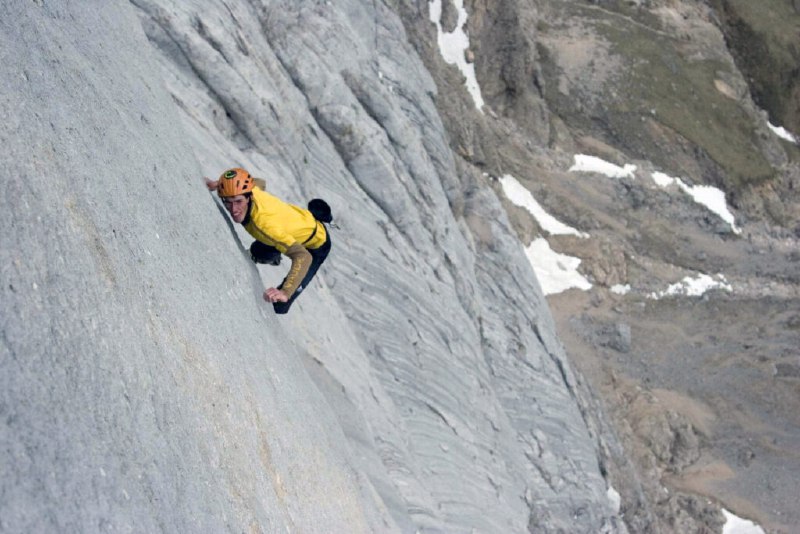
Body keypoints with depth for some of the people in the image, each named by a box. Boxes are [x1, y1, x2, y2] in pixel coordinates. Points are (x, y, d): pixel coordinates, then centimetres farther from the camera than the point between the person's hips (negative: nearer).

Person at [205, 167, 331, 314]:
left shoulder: (264, 221, -48)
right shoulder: (248, 190, -28)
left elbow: (303, 257, -56)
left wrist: (285, 293, -69)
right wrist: (219, 183, -7)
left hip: (315, 246, -8)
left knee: (278, 305, -18)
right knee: (258, 252, 37)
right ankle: (273, 257, 67)